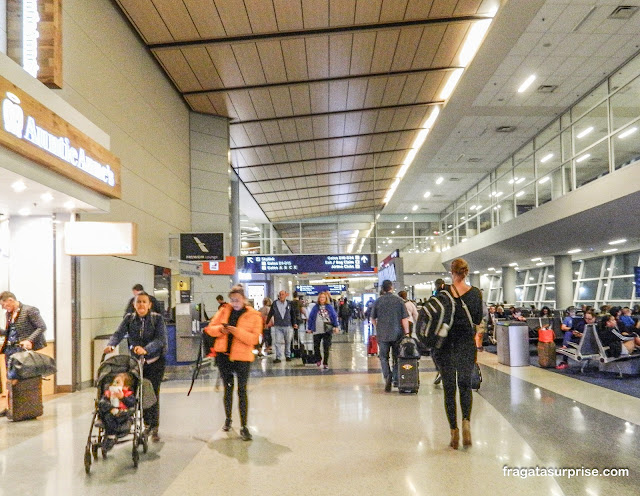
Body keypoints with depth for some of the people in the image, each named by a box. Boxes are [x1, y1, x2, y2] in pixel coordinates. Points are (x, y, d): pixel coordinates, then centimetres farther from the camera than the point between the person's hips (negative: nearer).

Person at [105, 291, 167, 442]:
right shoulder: (129, 319, 2)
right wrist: (111, 345, -35)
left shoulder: (157, 319, -7)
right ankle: (147, 424, 24)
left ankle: (154, 428, 4)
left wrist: (146, 349, -39)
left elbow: (160, 339, -21)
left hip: (155, 361, -3)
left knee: (152, 393, -8)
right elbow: (119, 333, -14)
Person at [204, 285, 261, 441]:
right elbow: (210, 328, 7)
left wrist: (237, 331, -26)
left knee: (242, 390, -4)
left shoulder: (254, 315, -6)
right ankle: (228, 419, 34)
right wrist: (220, 329, -14)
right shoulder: (224, 311, 5)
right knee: (228, 388, 17)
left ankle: (244, 426, 0)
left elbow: (254, 338, -15)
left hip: (242, 357, -4)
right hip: (223, 355, 4)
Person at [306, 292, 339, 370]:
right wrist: (309, 328, 5)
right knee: (316, 347, 5)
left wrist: (335, 326, -5)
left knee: (326, 348, 0)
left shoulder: (329, 307, 4)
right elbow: (311, 318, 7)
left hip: (327, 330, -1)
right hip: (317, 331, 1)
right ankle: (318, 359, 30)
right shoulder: (315, 307, 5)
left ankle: (325, 363, 12)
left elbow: (334, 316, 3)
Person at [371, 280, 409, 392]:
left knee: (383, 357, 7)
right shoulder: (399, 300, -3)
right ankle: (396, 379, 11)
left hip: (382, 334, 0)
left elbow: (373, 318, 8)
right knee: (397, 357, 12)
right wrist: (407, 332, -1)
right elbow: (405, 319, -7)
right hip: (397, 334, 0)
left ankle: (387, 376, -13)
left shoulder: (378, 301, -1)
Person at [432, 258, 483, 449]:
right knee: (465, 384, 14)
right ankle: (466, 421, -9)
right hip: (467, 343, 2)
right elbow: (478, 320, 4)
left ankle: (454, 431, 7)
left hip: (447, 344, -2)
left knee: (449, 387, 7)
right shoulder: (475, 292, -3)